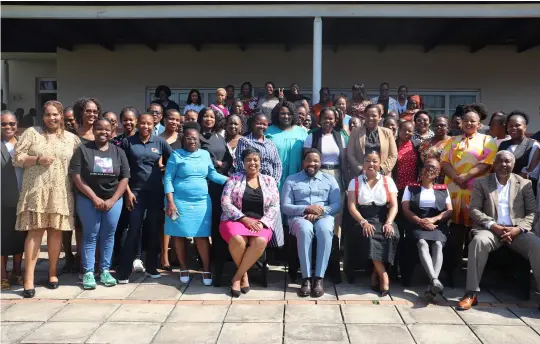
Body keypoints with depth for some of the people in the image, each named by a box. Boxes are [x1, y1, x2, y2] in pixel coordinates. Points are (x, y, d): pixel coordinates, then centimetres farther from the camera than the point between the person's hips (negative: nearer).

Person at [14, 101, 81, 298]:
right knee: (35, 231, -5)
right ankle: (29, 278, -2)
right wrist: (37, 159, -14)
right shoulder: (31, 133, 5)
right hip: (36, 190, -2)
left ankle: (53, 272, 19)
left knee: (56, 231, 5)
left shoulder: (71, 138, 10)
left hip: (60, 192, 2)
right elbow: (16, 158, 1)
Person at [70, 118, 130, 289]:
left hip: (113, 199, 2)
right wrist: (94, 198, -13)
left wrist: (112, 200, -8)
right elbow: (76, 176, -8)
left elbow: (124, 178, 2)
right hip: (88, 199, -2)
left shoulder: (118, 152, 5)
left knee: (108, 235, 4)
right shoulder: (83, 150, -1)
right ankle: (88, 273, 7)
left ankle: (105, 270, 14)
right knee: (90, 235, -1)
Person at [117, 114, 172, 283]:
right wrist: (128, 191, -5)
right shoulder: (128, 142, -1)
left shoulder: (160, 142, 2)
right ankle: (124, 271, 5)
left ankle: (151, 267, 23)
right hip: (135, 191, -2)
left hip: (156, 192, 2)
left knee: (153, 230, 10)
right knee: (133, 231, -3)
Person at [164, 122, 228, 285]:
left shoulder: (205, 154, 8)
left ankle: (206, 270, 10)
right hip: (180, 202, -2)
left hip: (201, 202, 2)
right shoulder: (176, 155, -2)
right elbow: (168, 179, -5)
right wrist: (170, 202, -12)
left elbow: (213, 174, 10)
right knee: (179, 235, 5)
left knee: (202, 235, 1)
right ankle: (183, 268, 21)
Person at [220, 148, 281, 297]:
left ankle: (237, 277, -15)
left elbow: (274, 207, 5)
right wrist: (244, 219, -14)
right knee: (237, 240, -35)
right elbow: (225, 203, -3)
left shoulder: (269, 181, 11)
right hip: (236, 220, -1)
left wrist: (261, 222, -12)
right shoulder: (234, 178, 6)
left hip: (261, 223, 1)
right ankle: (244, 274, -7)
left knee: (260, 241, -33)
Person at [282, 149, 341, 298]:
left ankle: (319, 278, -33)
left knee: (325, 230, -36)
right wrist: (307, 209, -12)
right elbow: (285, 207, 4)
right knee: (305, 230, -38)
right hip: (300, 217, -1)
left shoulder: (329, 179, 16)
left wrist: (320, 211, -13)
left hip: (323, 217, 1)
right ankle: (306, 278, -33)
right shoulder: (291, 180, 12)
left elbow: (337, 205, 6)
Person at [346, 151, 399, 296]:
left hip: (382, 219, 1)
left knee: (393, 235, -32)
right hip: (363, 220, -1)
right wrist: (363, 222, -19)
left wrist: (388, 223, -17)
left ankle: (375, 273, -17)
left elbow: (394, 205, 3)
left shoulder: (388, 181, 12)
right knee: (368, 235, -35)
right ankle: (383, 275, -25)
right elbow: (351, 206, -2)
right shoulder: (355, 182, 9)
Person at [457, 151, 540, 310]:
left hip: (517, 231, 1)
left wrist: (518, 229, -12)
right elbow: (474, 209, 1)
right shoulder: (481, 182, 10)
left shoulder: (524, 183, 13)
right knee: (479, 241, -35)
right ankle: (471, 293, -31)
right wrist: (493, 225, -14)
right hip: (491, 229, -1)